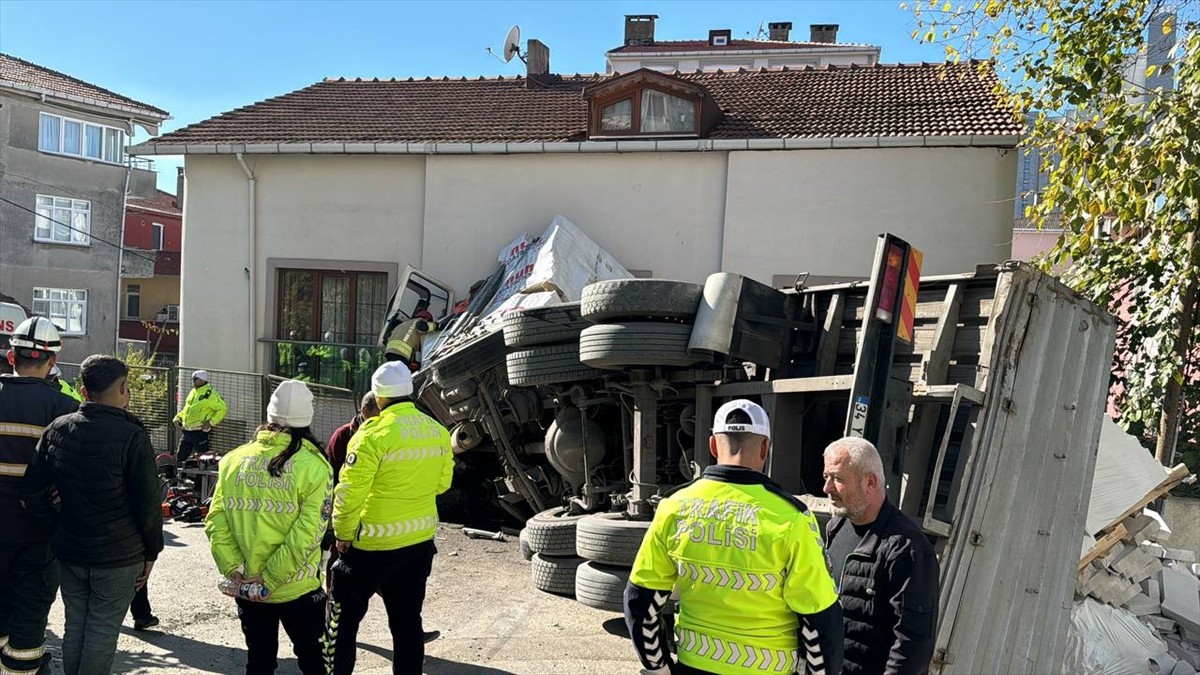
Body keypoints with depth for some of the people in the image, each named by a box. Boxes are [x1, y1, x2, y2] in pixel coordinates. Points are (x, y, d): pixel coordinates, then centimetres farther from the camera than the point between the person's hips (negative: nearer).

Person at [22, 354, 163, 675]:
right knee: (103, 630, 5)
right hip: (119, 555, -5)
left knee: (75, 625, 17)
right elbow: (148, 503, -13)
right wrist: (152, 551, -2)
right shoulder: (133, 437, -17)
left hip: (69, 550, 5)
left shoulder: (57, 429, -1)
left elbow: (32, 486, 5)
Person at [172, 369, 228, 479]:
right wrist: (178, 417, 11)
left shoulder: (210, 393, -10)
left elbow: (223, 408, -15)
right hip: (186, 431, 8)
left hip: (200, 432, -8)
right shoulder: (193, 392, 15)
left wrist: (211, 422, -19)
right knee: (180, 457, 10)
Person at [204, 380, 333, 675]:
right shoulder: (314, 466, -13)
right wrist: (269, 578, -12)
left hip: (246, 589, 3)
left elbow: (215, 521, -5)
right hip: (297, 589, -3)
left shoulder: (234, 460, -2)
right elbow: (306, 534, -18)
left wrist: (233, 569, -4)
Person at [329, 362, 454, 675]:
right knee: (407, 620, 16)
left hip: (375, 542, -6)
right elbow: (442, 482, 11)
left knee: (344, 616, 13)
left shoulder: (374, 433, -19)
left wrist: (343, 534, -4)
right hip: (421, 540, 6)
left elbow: (349, 492, -17)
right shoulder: (438, 431, 1)